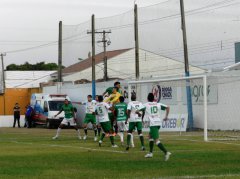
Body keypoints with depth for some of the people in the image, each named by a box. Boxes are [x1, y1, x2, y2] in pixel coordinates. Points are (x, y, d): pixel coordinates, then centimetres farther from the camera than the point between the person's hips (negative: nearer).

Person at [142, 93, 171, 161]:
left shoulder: (146, 105, 0)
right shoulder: (158, 104, 12)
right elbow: (167, 107, 10)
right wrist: (166, 116, 13)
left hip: (153, 124, -6)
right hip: (158, 122, 7)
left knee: (156, 140, -13)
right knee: (150, 136, 27)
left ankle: (166, 152, -30)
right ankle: (150, 153, 30)